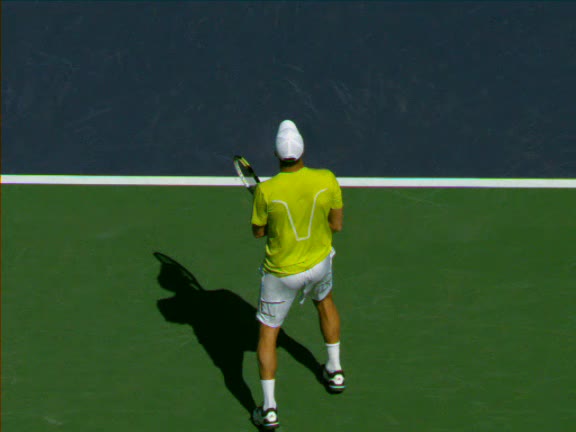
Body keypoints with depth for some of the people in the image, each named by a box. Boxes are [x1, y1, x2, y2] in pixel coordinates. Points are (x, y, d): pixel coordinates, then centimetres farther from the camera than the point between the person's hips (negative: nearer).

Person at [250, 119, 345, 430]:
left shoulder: (266, 191, -24)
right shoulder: (327, 180, -18)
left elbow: (258, 232, -8)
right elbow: (336, 224, -7)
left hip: (281, 272, -3)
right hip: (319, 262, 3)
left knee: (268, 332, 11)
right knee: (324, 301, 35)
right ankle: (335, 371, 47)